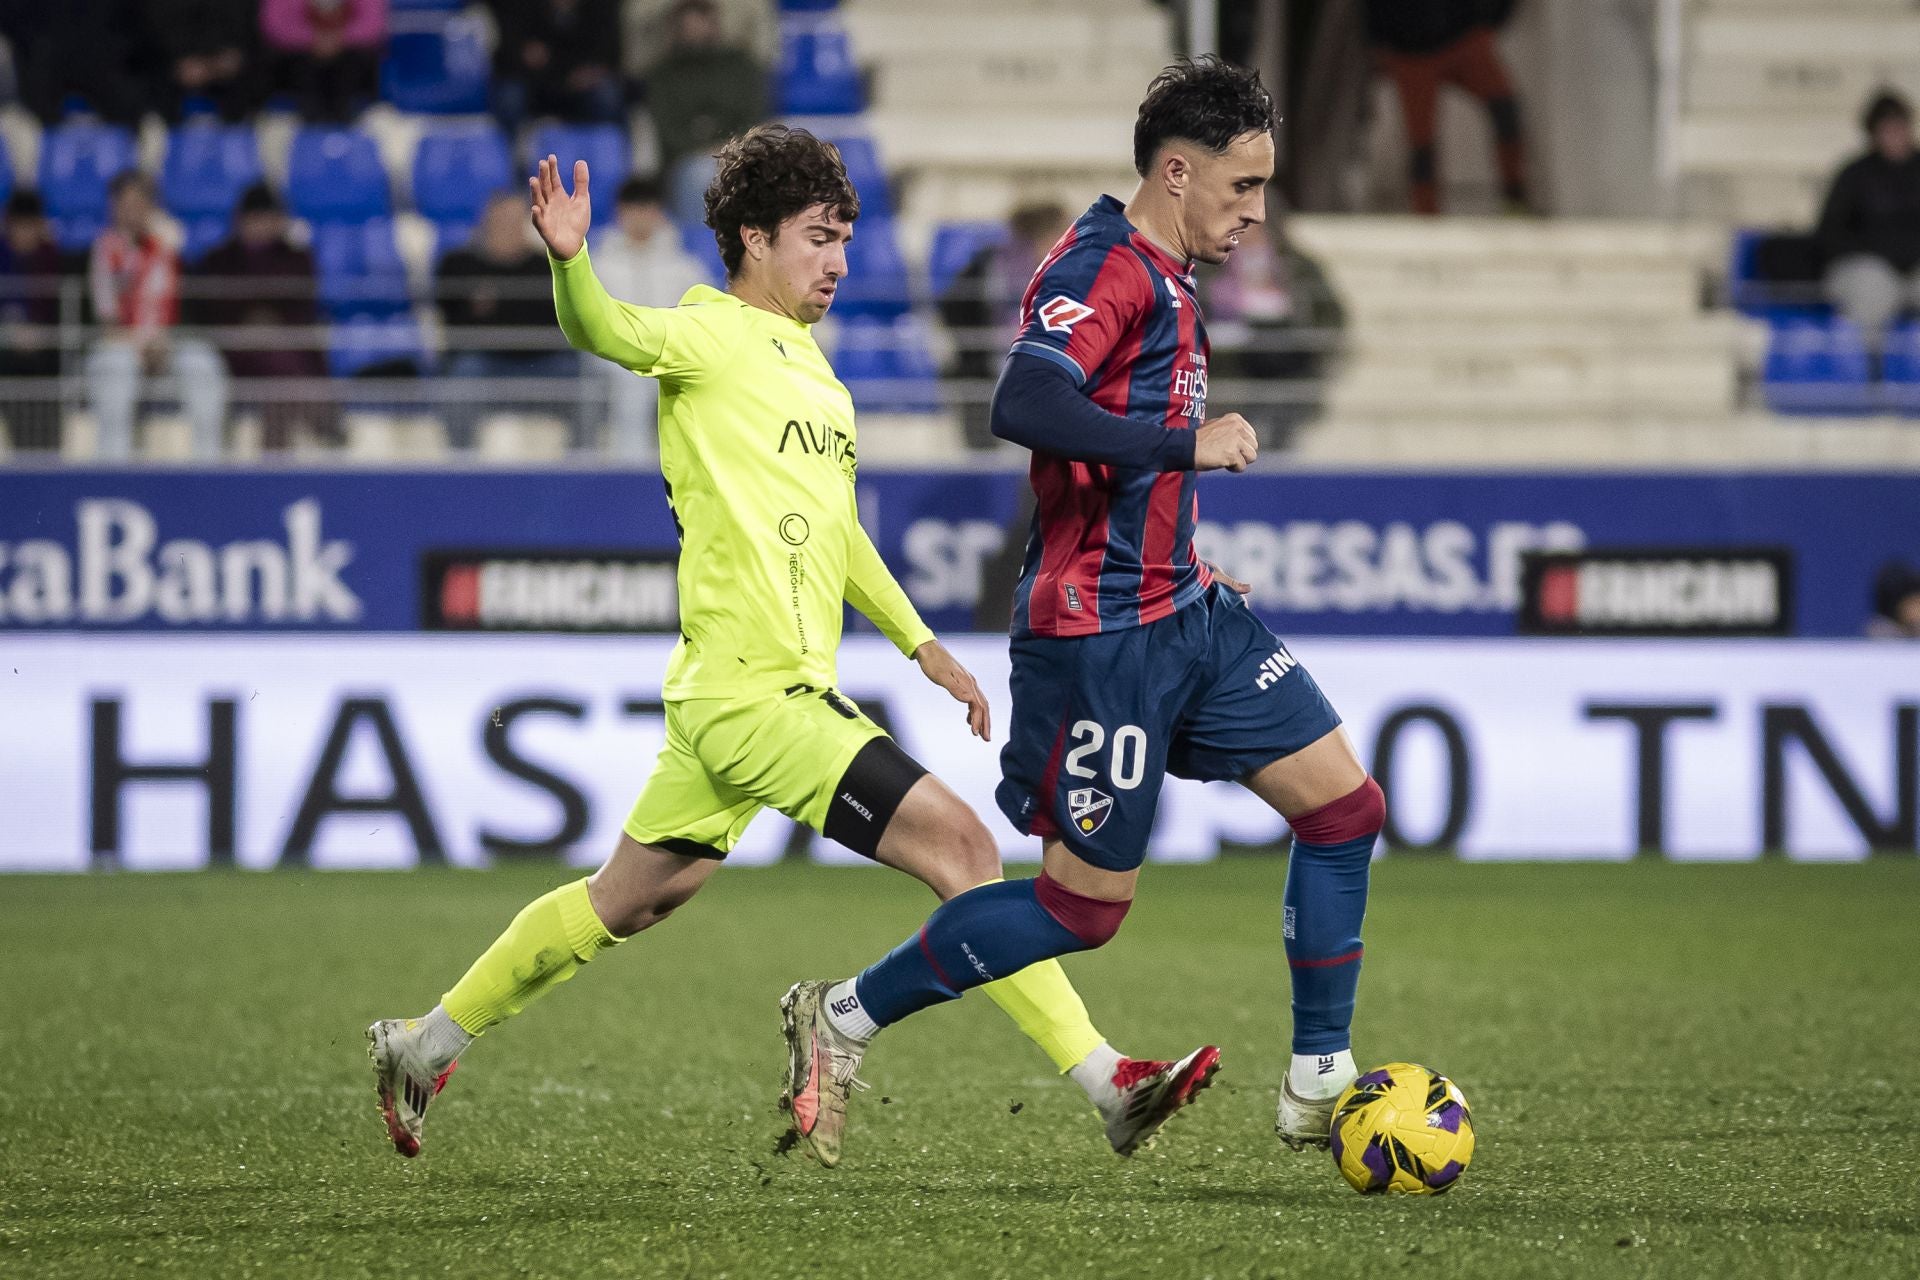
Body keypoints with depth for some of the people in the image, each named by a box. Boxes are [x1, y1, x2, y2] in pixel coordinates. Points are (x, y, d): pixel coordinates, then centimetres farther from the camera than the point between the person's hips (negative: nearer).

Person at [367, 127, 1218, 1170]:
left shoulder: (804, 359, 19)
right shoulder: (710, 335, -7)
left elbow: (830, 526, 29)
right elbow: (604, 331, -28)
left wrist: (919, 643, 26)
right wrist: (570, 262, -49)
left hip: (727, 694, 10)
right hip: (753, 691, -10)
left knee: (629, 898, 19)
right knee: (959, 843, -15)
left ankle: (423, 1047, 30)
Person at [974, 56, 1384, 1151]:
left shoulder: (1164, 280, 15)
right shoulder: (1104, 269, -16)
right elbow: (1023, 407, -32)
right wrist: (1189, 443, -27)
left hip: (1183, 612, 10)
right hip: (1101, 639, -10)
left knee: (1346, 805, 4)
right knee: (1085, 906, -3)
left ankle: (1319, 1085, 10)